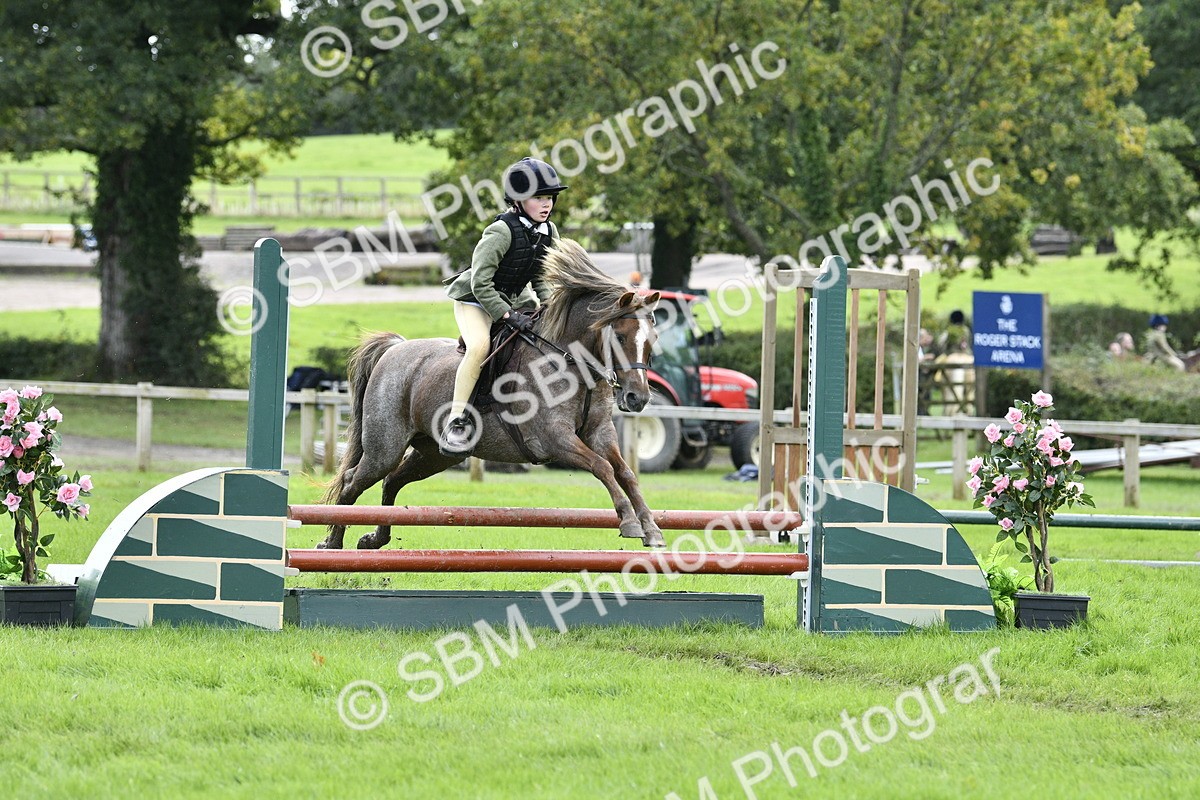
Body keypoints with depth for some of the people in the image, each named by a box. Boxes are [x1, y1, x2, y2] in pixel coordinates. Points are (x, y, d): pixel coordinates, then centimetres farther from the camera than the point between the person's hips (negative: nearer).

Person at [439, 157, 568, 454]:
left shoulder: (549, 232, -2)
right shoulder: (501, 232, -25)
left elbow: (541, 279, 11)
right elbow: (481, 284, -26)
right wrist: (508, 315, -29)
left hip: (514, 299, 8)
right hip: (474, 299, -8)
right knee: (480, 346, -32)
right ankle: (456, 421, -29)